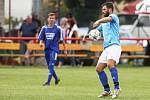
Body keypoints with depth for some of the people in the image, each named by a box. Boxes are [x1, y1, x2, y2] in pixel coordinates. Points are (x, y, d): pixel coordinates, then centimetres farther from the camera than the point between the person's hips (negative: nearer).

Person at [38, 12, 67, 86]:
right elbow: (41, 38, 10)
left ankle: (48, 81, -18)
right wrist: (41, 43, -13)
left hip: (54, 49, -4)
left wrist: (65, 49, 5)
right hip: (47, 49, 4)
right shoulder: (44, 28, 6)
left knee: (51, 65, -16)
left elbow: (62, 39, 2)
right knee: (49, 66, 12)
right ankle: (56, 79, 34)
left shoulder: (58, 29, -3)